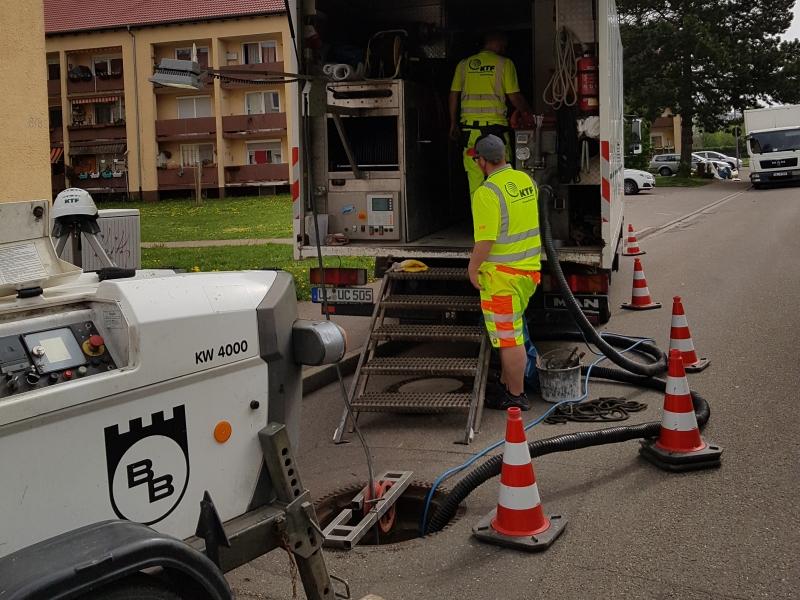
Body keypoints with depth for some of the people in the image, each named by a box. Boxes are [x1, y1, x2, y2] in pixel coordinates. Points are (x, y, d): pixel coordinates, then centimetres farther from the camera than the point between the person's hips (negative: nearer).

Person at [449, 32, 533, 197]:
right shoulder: (504, 63, 0)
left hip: (469, 125, 4)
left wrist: (453, 123, 18)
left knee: (474, 176, 7)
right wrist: (528, 113, 15)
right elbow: (514, 96, -1)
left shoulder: (464, 64, 10)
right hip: (494, 125, -3)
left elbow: (453, 95, 10)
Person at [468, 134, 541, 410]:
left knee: (508, 337, 2)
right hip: (530, 268, 9)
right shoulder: (525, 179, 6)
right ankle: (506, 384, 31)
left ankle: (515, 396, 12)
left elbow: (485, 240, -23)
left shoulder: (487, 193, -20)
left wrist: (472, 268, -8)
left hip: (503, 274, -8)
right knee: (512, 332, 20)